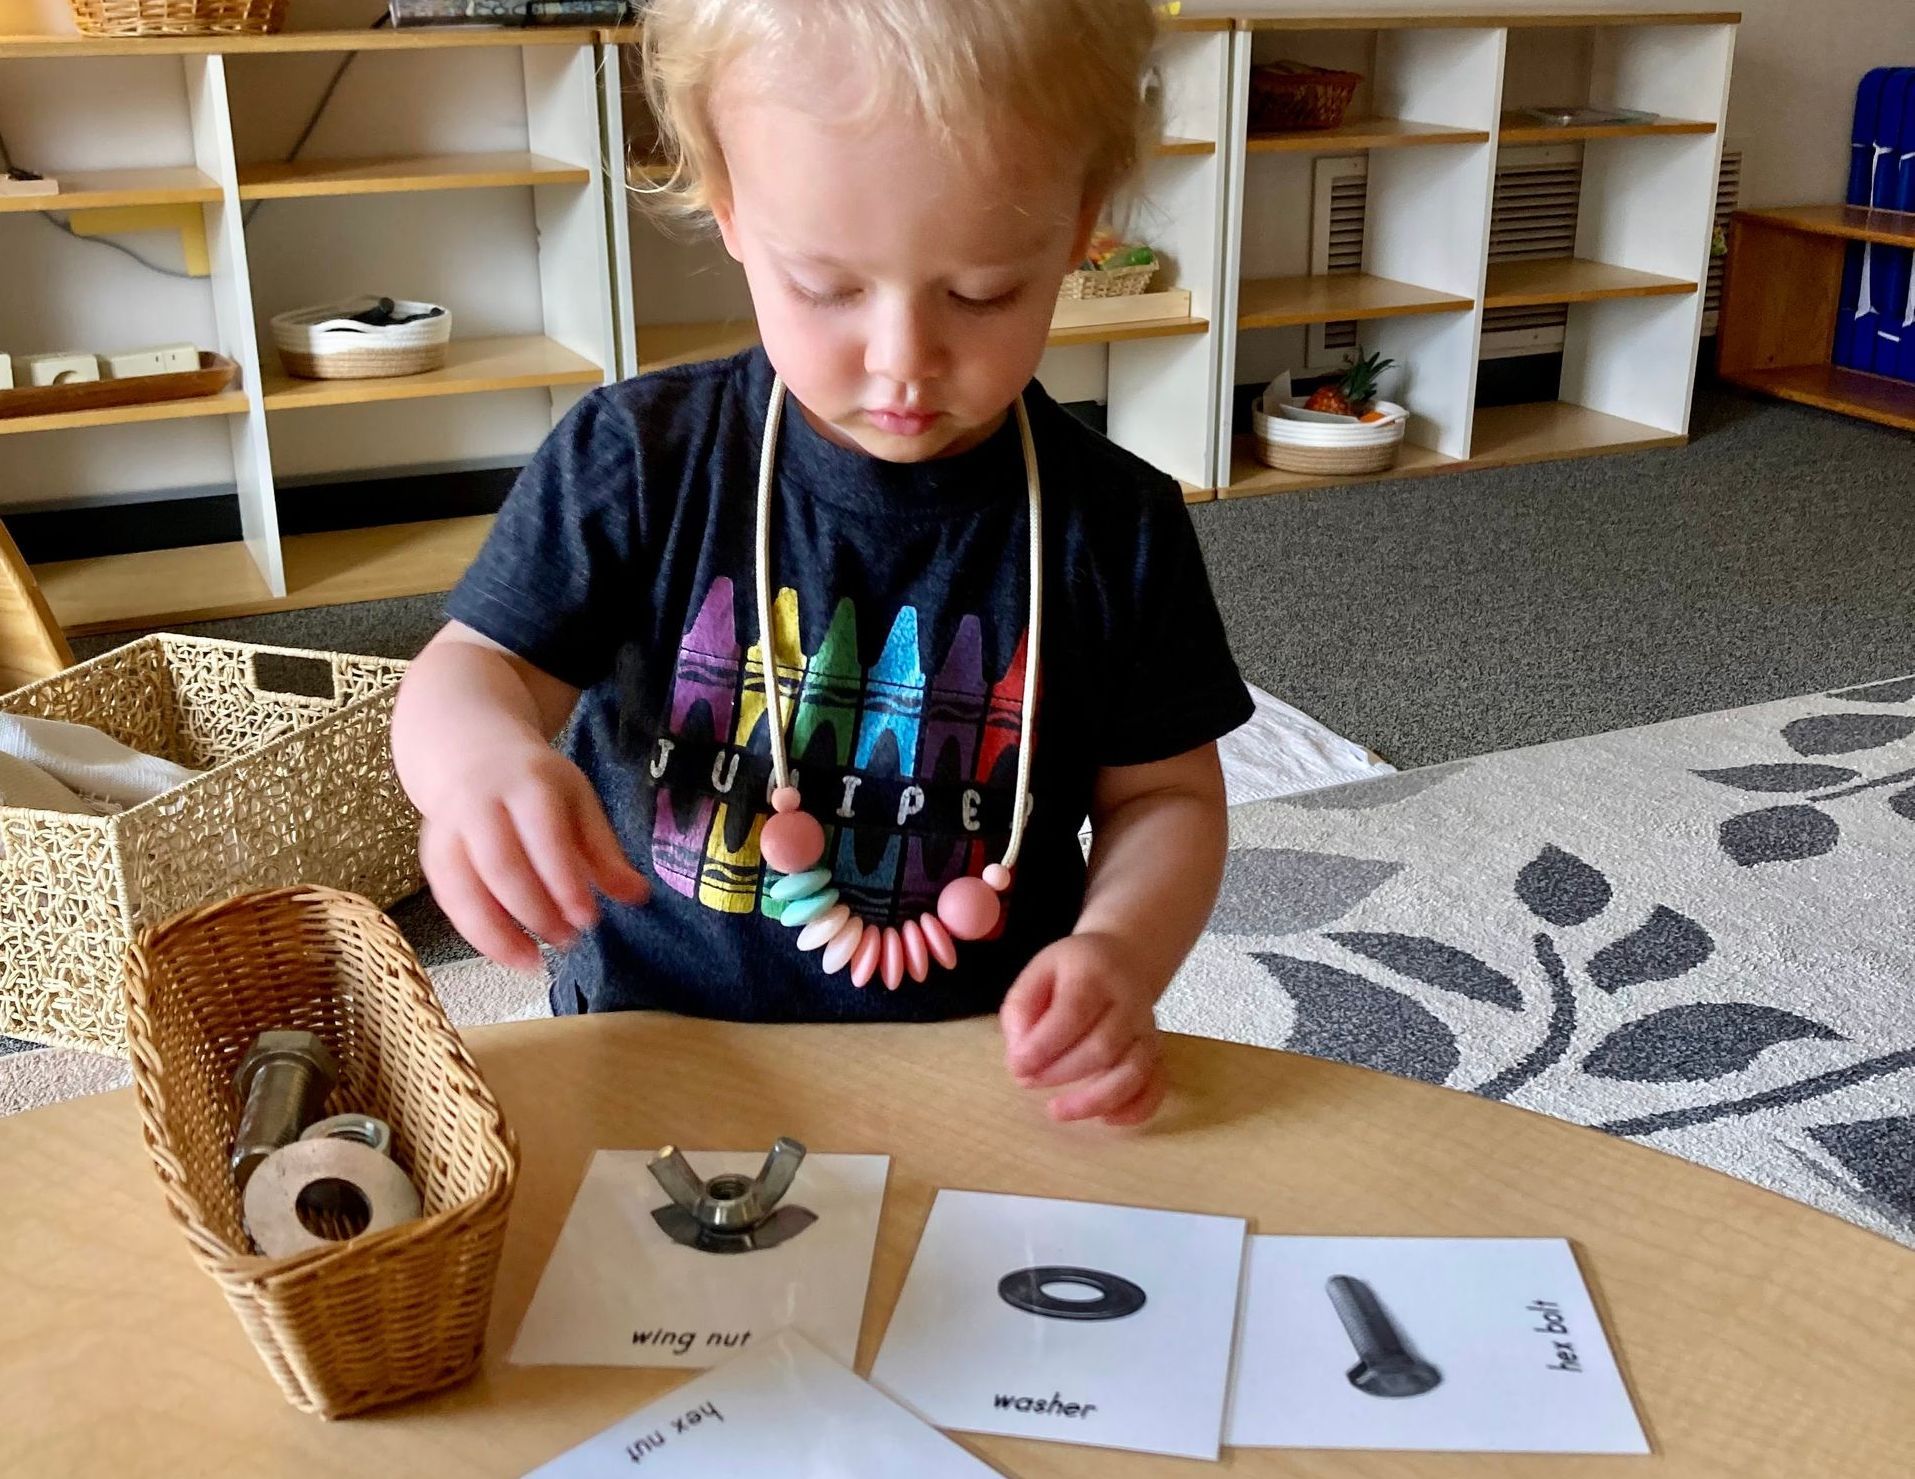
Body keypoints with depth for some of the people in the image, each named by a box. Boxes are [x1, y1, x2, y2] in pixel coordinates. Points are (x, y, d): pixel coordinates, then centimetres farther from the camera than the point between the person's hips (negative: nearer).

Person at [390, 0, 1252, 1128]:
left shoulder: (1114, 528, -4)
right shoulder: (636, 463, -6)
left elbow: (1164, 795, 4)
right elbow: (476, 668, 0)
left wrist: (1119, 954, -16)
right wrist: (484, 756, -25)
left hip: (976, 1050, 1)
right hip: (655, 1032, 0)